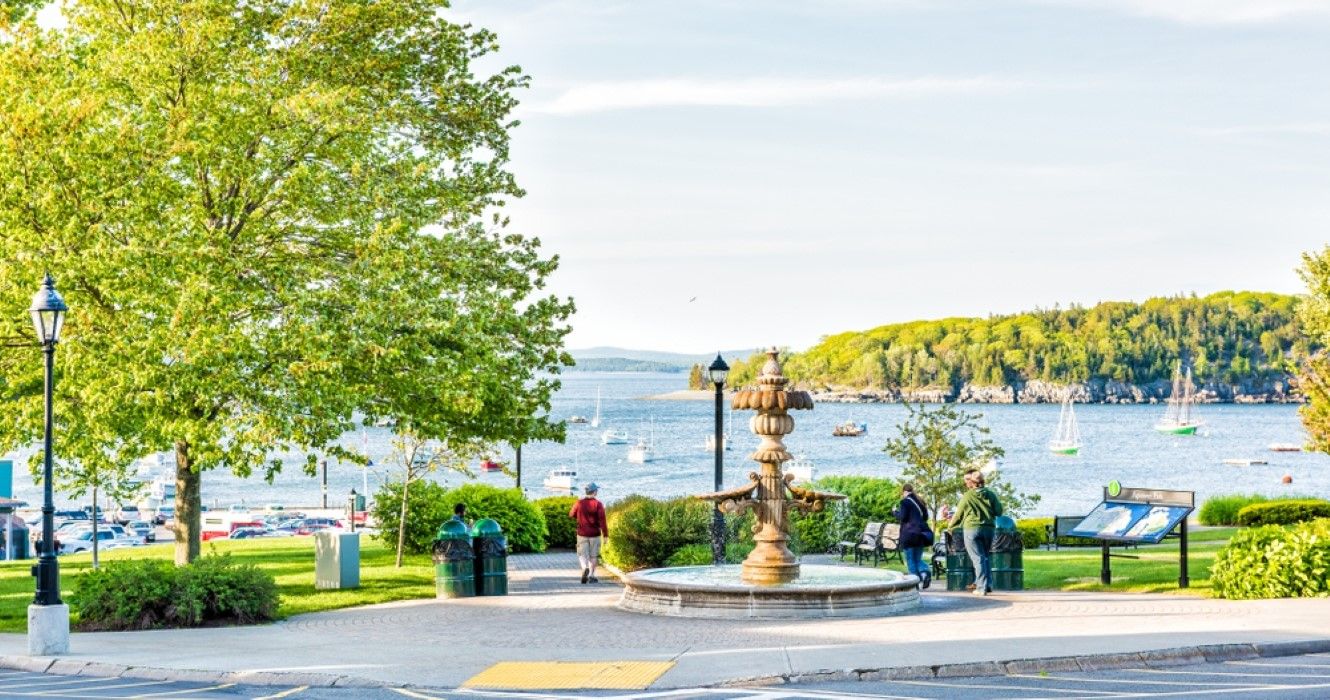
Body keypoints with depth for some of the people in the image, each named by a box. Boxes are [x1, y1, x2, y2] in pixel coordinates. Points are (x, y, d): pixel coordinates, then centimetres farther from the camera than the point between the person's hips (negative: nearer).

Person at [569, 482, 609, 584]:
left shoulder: (579, 503, -4)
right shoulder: (598, 504, -10)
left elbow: (571, 515, 10)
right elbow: (602, 520, -13)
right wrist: (605, 535, -9)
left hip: (582, 534, 1)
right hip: (594, 534, -1)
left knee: (582, 555, 6)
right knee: (593, 556, 12)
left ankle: (585, 568, -21)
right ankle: (591, 576, 15)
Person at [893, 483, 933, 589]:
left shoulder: (905, 501, -7)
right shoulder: (921, 501, 15)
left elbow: (902, 517, -11)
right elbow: (925, 517, 19)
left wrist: (895, 512, 6)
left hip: (909, 533, -6)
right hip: (922, 533, 6)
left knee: (910, 559, 1)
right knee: (918, 558, 14)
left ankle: (917, 581, -4)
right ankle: (925, 571, -14)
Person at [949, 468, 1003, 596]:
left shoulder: (967, 496, -5)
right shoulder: (990, 494, 3)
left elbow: (958, 514, 4)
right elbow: (999, 511, 2)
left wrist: (951, 525, 21)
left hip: (972, 529, -4)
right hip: (988, 528, 4)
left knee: (978, 558, -2)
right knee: (985, 557, 18)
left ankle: (982, 587, -6)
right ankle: (987, 584, 17)